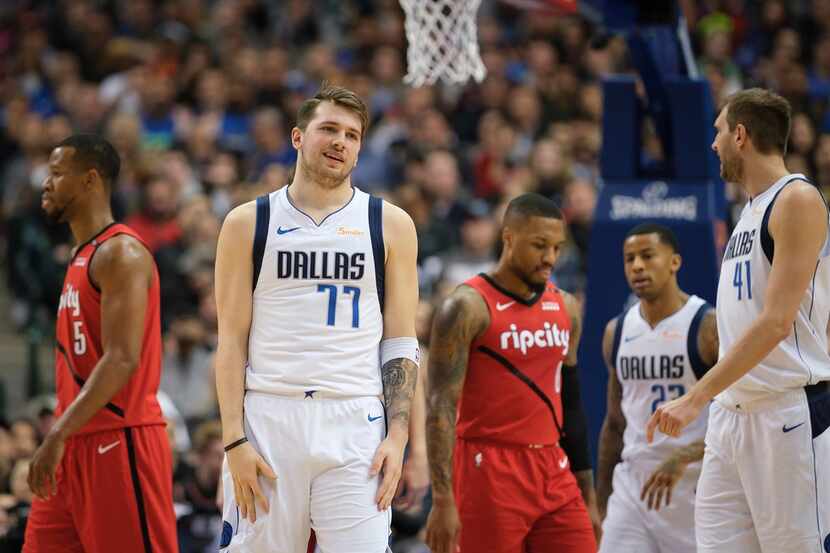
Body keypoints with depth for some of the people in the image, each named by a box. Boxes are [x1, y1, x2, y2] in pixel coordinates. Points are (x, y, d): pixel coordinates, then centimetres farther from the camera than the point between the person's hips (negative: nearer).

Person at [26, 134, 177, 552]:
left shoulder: (120, 254, -12)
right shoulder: (83, 256, 19)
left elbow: (121, 360, -22)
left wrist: (59, 435, -27)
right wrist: (60, 436, 19)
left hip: (119, 441, -10)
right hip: (79, 444, 10)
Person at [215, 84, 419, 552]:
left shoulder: (390, 225, 9)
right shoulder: (249, 223, 7)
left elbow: (401, 344, 8)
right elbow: (232, 341, 4)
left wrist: (397, 436, -3)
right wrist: (234, 440, -5)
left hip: (354, 425, 0)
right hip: (268, 418, 0)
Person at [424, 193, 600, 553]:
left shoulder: (565, 308, 12)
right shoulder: (469, 307, -9)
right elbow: (440, 408, -14)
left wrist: (588, 496, 17)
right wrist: (443, 500, -22)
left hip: (554, 473, 6)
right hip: (490, 476, -6)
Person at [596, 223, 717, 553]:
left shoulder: (710, 328, -9)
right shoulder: (617, 332, 10)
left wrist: (684, 456, -27)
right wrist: (600, 505, 16)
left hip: (696, 488, -4)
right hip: (632, 488, 4)